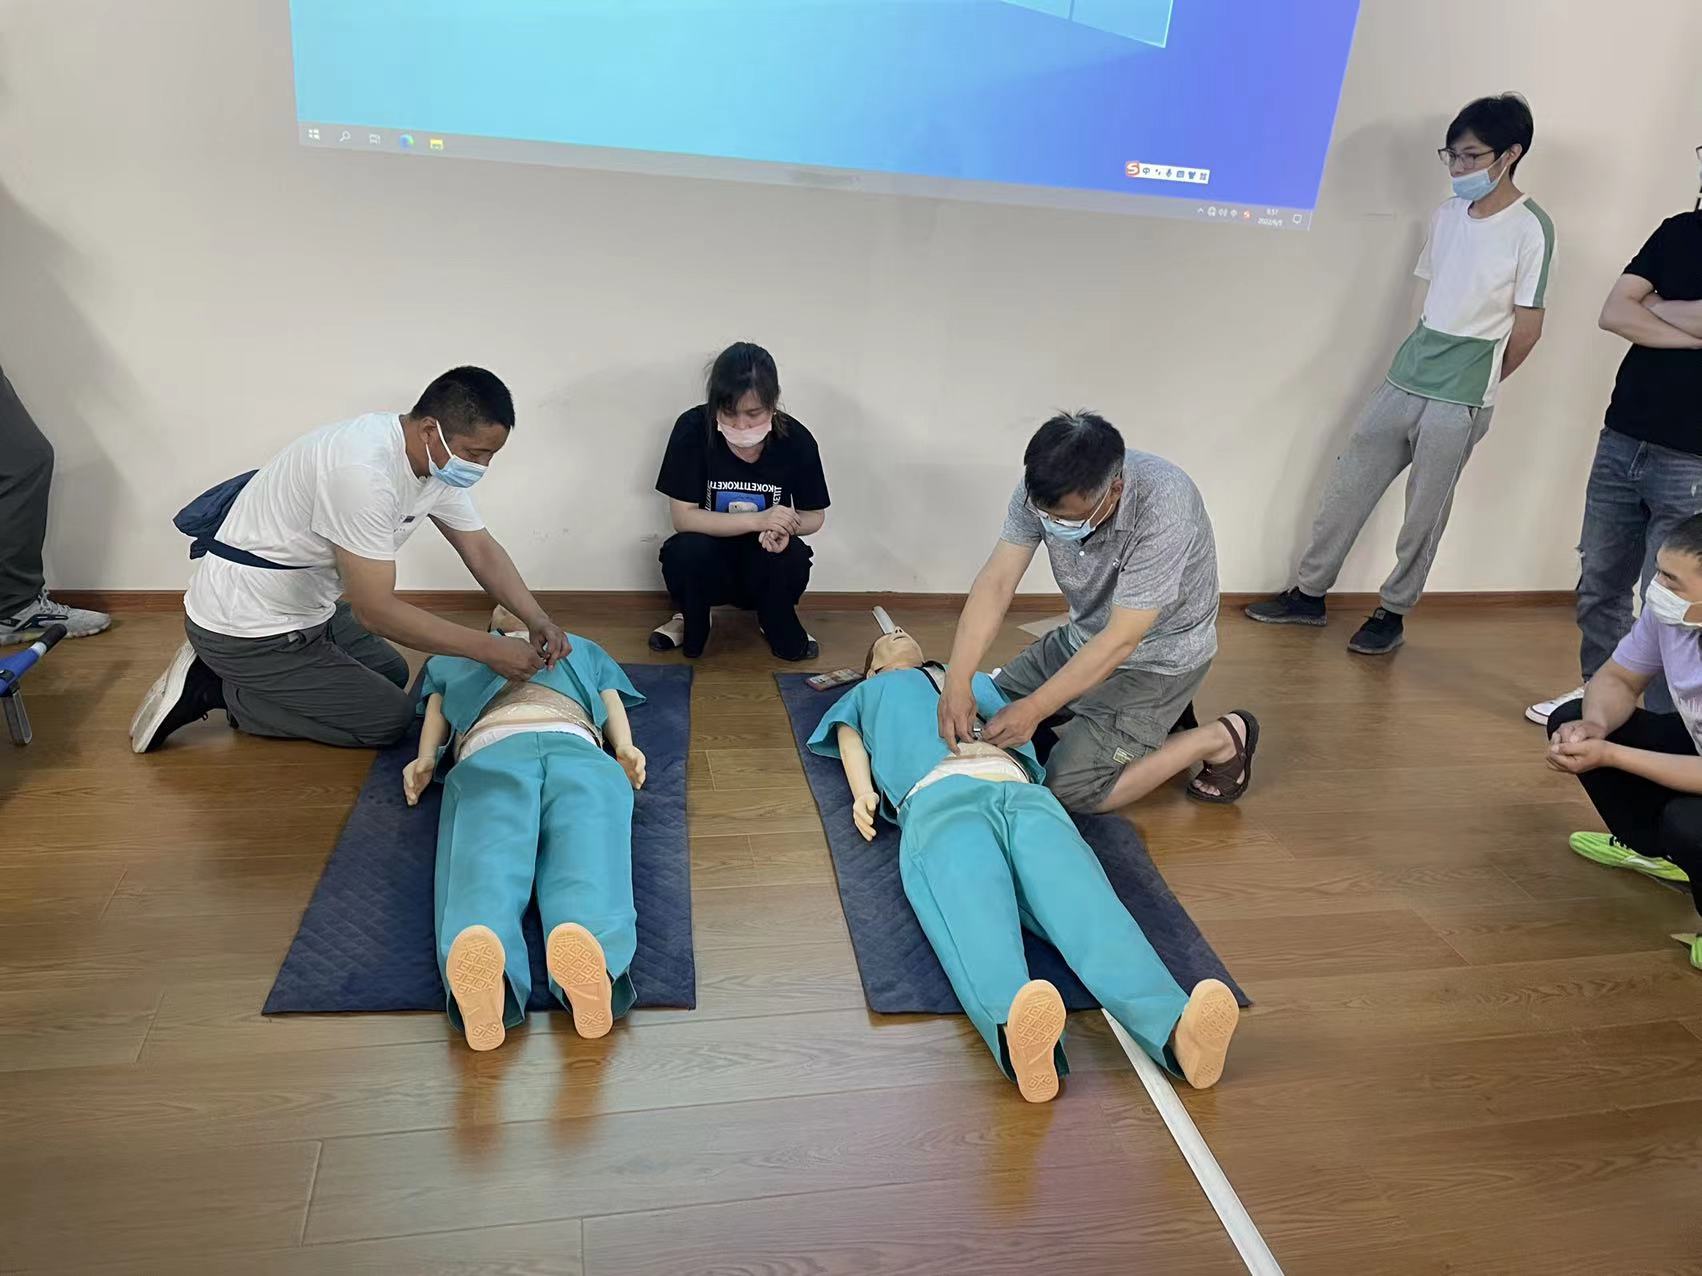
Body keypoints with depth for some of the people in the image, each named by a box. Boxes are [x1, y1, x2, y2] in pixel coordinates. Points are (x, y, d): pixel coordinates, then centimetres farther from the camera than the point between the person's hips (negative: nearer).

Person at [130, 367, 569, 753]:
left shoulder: (441, 460, -5)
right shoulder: (364, 471, -33)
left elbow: (481, 549, 5)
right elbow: (374, 610, -30)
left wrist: (537, 619, -10)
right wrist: (489, 648, -27)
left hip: (305, 607, 9)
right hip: (247, 631, -9)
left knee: (393, 673, 21)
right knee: (391, 717, -4)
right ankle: (217, 690, 0)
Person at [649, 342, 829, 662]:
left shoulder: (796, 440, -15)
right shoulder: (693, 429, -19)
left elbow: (815, 515, -2)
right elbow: (683, 517, -19)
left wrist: (785, 527, -27)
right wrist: (758, 520, -31)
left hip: (765, 568, 1)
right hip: (707, 565, -1)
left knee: (793, 557, -31)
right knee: (686, 550, -33)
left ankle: (779, 627, 3)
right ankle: (690, 621, 2)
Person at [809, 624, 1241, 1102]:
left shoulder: (973, 680, 48)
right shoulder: (869, 693, 45)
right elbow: (848, 736, 29)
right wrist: (863, 793, 7)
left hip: (1021, 793, 2)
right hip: (939, 796, -2)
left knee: (1083, 902, -31)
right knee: (975, 916, -37)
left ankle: (1176, 1028, -57)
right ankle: (1016, 1034, -67)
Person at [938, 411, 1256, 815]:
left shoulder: (1163, 510, -36)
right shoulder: (1042, 490, -19)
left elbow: (1121, 641, -32)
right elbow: (996, 583, -20)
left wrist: (1035, 709, -30)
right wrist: (957, 682, -32)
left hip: (1156, 656, -7)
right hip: (1084, 637, 7)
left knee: (1072, 788, -15)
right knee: (991, 714, 11)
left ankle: (1222, 739, 3)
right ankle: (1152, 717, 16)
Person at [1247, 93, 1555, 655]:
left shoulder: (1530, 228, -11)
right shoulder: (1447, 214, 8)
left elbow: (1528, 326, -7)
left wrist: (1477, 381, 5)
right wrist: (1428, 360, 9)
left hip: (1460, 401, -6)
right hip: (1403, 381, 6)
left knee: (1424, 514, 4)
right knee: (1347, 488, 8)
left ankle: (1393, 613, 20)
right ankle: (1308, 594, 20)